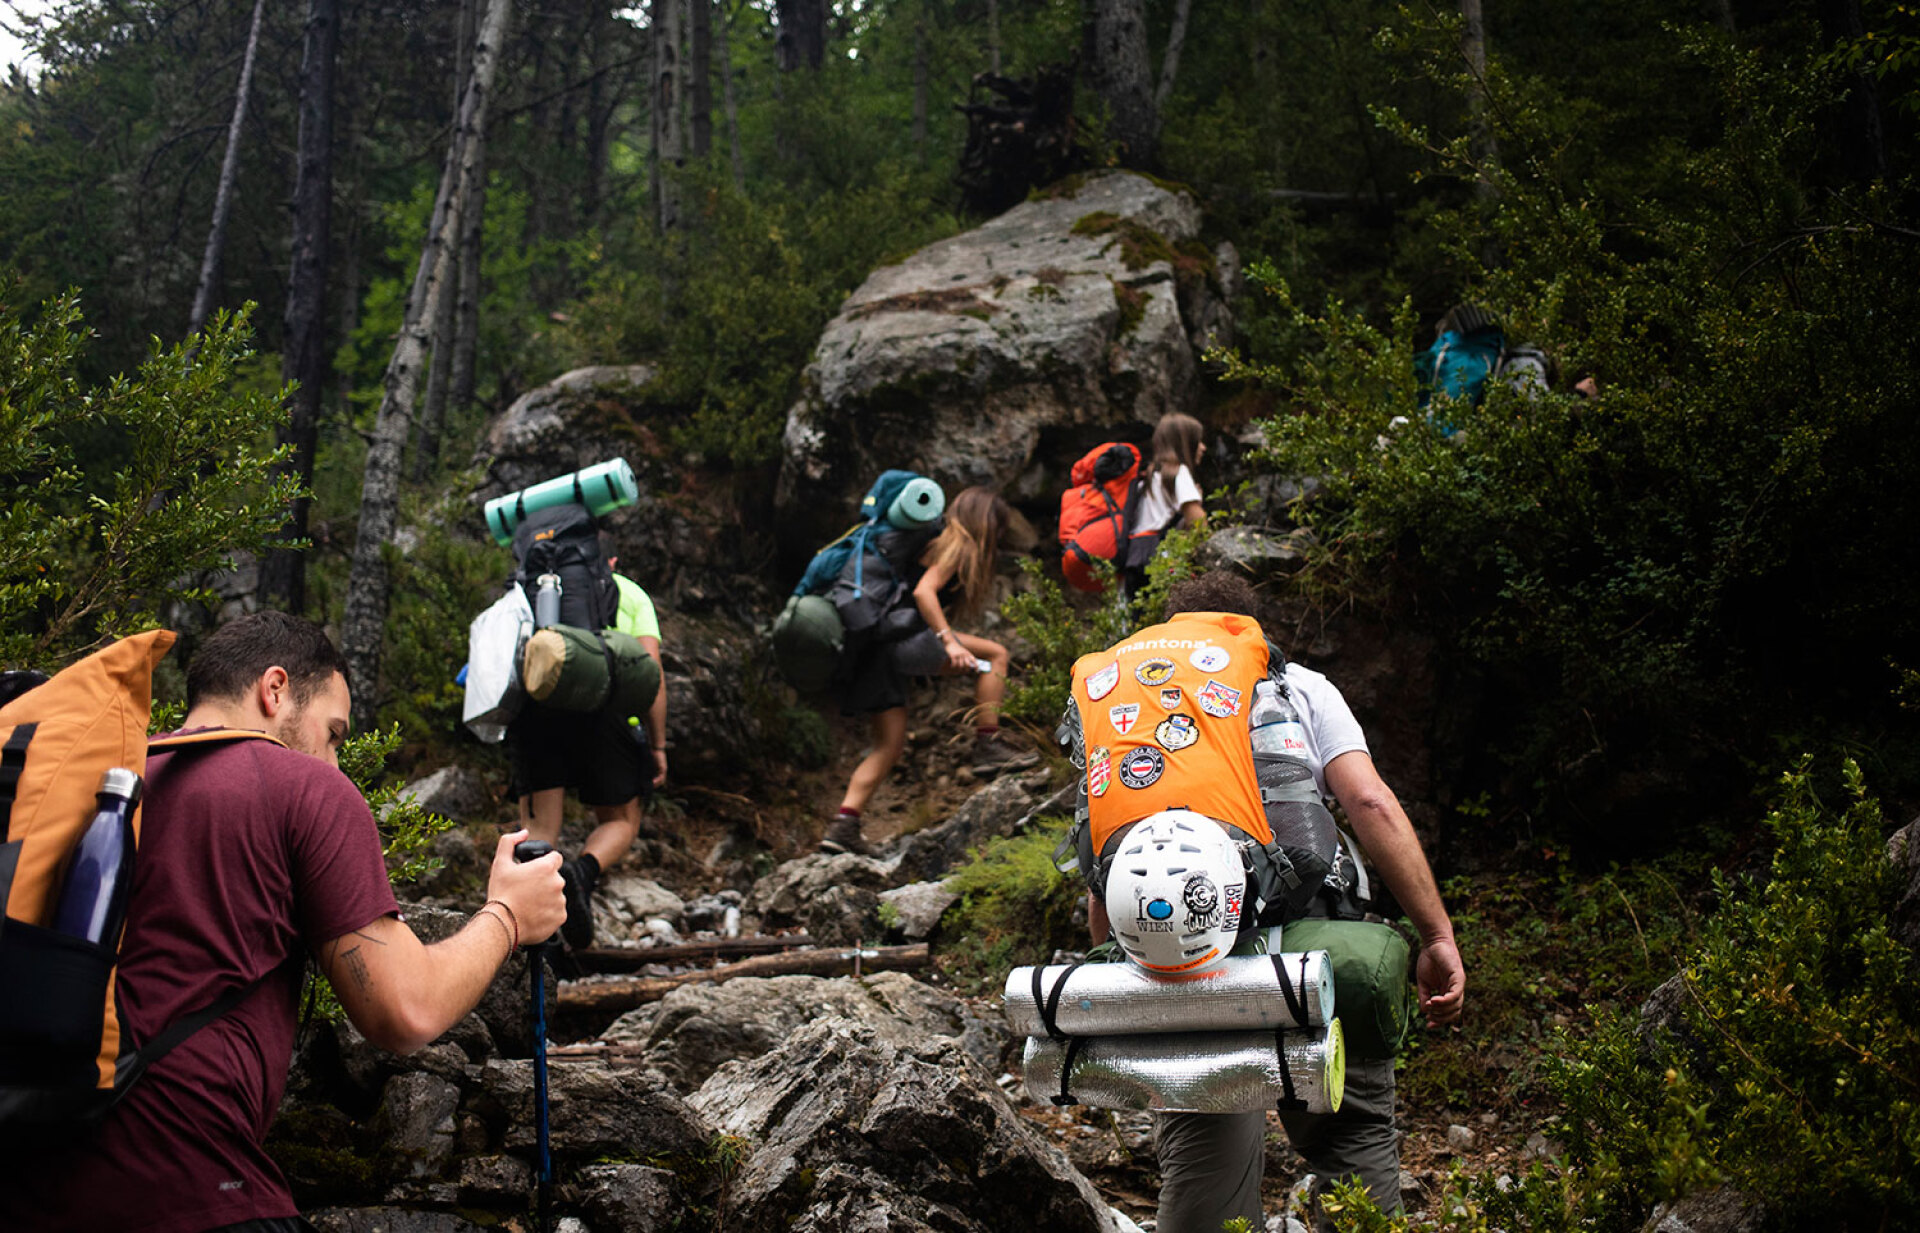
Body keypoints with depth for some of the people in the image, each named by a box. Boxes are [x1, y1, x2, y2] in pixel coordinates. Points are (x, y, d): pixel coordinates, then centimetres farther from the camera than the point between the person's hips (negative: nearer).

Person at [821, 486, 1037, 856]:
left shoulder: (945, 542, 25)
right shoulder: (954, 547, -3)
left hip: (879, 651, 10)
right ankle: (988, 747, -6)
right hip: (898, 640, -10)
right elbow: (923, 592, -19)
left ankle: (842, 825, 5)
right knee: (994, 654, -7)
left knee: (890, 743, 12)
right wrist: (949, 641, -26)